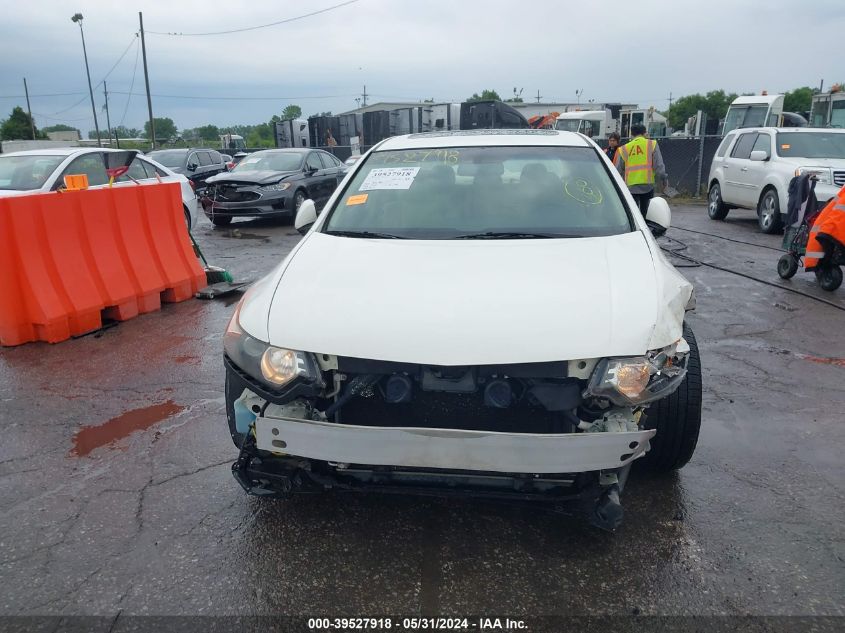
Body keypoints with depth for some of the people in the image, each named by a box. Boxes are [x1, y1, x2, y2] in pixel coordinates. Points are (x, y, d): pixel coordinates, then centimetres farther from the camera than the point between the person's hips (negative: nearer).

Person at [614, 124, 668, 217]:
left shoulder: (624, 148, 8)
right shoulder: (652, 144, 3)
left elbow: (619, 169, 12)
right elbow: (659, 165, -2)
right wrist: (664, 179, 7)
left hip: (631, 186, 1)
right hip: (647, 184, -1)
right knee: (645, 213, 6)